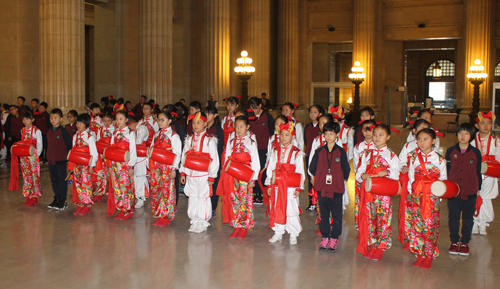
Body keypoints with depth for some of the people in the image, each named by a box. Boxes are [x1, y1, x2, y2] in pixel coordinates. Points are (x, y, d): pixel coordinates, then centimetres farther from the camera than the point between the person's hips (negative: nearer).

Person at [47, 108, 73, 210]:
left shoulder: (63, 132, -10)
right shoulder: (49, 132, 10)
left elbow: (69, 146, -9)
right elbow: (48, 145, 18)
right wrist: (47, 158, 16)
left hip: (61, 160, -7)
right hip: (51, 160, 7)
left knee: (62, 180, 1)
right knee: (54, 180, 13)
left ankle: (63, 201, 8)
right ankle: (57, 199, 24)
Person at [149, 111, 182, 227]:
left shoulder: (173, 136, -3)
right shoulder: (156, 135, 16)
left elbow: (177, 153, -7)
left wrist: (173, 169, -13)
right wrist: (150, 166, 12)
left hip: (167, 167, -6)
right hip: (155, 167, 6)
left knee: (167, 191, -3)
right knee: (154, 190, 6)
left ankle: (167, 216, 5)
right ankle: (158, 215, 15)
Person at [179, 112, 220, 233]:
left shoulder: (209, 140, -6)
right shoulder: (189, 139, 10)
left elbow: (214, 159, -7)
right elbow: (184, 155, 14)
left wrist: (212, 176, -10)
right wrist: (182, 172, 10)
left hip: (203, 175, -5)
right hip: (190, 174, 5)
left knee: (203, 197, 2)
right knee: (192, 198, 10)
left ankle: (203, 223, 13)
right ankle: (195, 221, 22)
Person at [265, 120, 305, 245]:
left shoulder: (297, 153, 0)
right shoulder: (275, 151, 9)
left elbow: (300, 172, 0)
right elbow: (270, 168, 11)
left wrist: (299, 188, -5)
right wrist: (269, 185, 7)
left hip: (290, 186, -3)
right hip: (276, 185, 3)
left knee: (291, 210, 0)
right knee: (277, 208, 8)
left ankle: (293, 235, 12)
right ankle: (278, 233, 20)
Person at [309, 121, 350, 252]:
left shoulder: (341, 152, 0)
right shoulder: (319, 151, 4)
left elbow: (346, 170, 6)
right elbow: (312, 168, 12)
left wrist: (341, 180, 6)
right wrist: (317, 178, 11)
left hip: (336, 189, -2)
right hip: (322, 188, 2)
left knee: (337, 215, 3)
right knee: (324, 214, 10)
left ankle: (334, 238, 14)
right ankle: (325, 237, 19)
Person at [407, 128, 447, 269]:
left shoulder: (439, 159, 1)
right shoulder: (414, 157, 7)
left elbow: (443, 178, 7)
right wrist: (411, 193, 4)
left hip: (433, 195, -2)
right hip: (416, 195, 2)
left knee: (430, 224, -3)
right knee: (417, 223, 3)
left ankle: (429, 254, 10)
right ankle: (419, 253, 14)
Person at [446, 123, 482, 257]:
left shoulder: (476, 152, -1)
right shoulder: (451, 151, 0)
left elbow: (478, 171, 5)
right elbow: (446, 169, 6)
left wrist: (478, 188, 6)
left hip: (470, 191, 0)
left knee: (468, 218, 9)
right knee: (453, 217, 9)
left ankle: (465, 242, 23)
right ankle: (454, 241, 22)